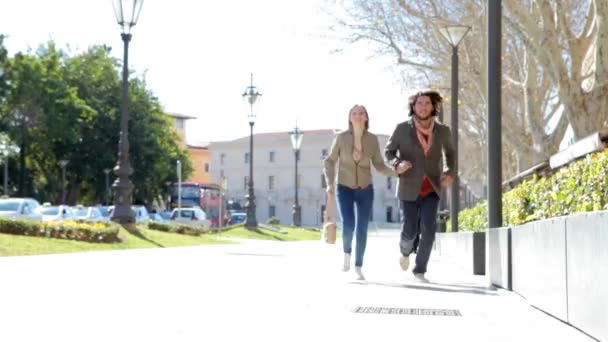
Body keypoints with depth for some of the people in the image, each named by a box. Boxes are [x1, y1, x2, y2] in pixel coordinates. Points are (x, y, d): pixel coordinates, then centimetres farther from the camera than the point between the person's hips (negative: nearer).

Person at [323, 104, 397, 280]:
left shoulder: (372, 139, -7)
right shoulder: (341, 137, -12)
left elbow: (379, 165, -4)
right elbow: (330, 161, -3)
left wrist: (396, 171, -21)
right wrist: (330, 183, -14)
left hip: (365, 189, 2)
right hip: (344, 188, -2)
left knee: (362, 229, 0)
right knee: (348, 225, -18)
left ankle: (358, 267, 17)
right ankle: (347, 252, 15)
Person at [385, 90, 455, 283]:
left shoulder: (442, 130, -1)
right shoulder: (402, 129, -7)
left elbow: (450, 152, 17)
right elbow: (388, 151, 3)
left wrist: (449, 172, 0)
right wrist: (397, 165, -19)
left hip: (431, 189, 1)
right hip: (409, 189, -1)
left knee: (428, 230, -12)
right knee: (409, 231, -1)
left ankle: (420, 270, 5)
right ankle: (406, 250, 36)